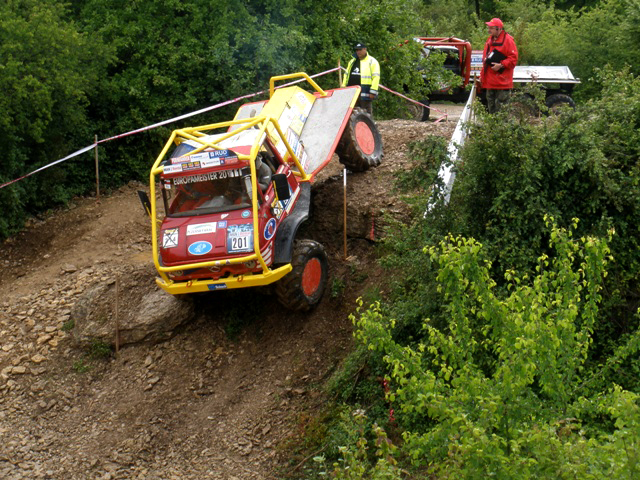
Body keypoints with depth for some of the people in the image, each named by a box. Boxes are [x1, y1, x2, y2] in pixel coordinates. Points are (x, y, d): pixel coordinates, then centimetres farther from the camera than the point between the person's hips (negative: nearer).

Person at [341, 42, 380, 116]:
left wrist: (372, 92, -16)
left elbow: (376, 77, -9)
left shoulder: (372, 62, -2)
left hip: (365, 93, -6)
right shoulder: (352, 61, 19)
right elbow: (346, 75, 23)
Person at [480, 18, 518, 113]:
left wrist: (501, 65, -22)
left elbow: (513, 58, -13)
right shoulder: (490, 40, 16)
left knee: (501, 108, -8)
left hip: (502, 83, -8)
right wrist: (482, 75, 18)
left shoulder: (508, 40, -8)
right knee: (491, 108, 14)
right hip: (490, 81, 8)